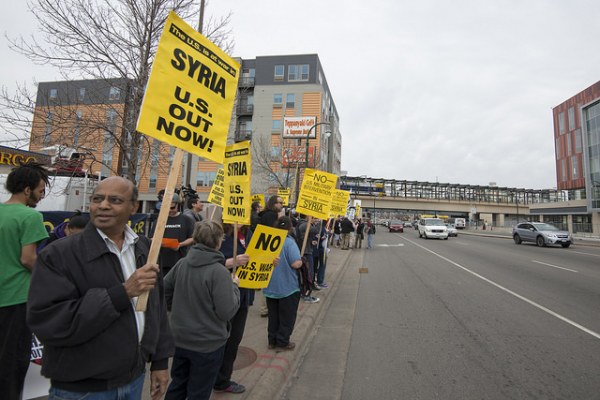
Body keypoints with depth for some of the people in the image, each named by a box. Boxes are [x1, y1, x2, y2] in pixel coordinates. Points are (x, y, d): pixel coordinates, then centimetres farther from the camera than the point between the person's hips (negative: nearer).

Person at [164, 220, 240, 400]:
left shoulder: (182, 263, -7)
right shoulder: (219, 272, -27)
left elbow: (164, 289, 6)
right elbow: (227, 312, -24)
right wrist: (234, 286, -9)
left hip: (181, 339, 6)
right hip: (208, 344, -5)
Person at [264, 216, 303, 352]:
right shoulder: (290, 242, -19)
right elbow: (296, 263, -25)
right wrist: (301, 260, -6)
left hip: (270, 287, 6)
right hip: (287, 287, -5)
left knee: (273, 315, 20)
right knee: (287, 316, 11)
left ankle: (272, 341, 30)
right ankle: (282, 343, 20)